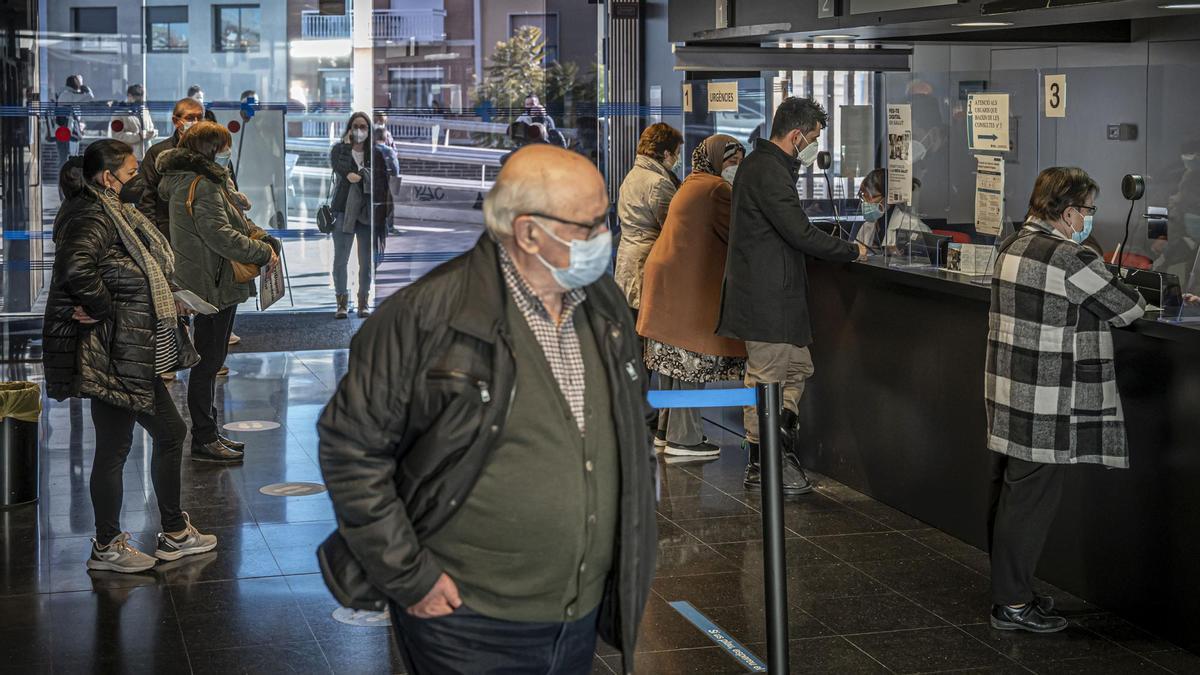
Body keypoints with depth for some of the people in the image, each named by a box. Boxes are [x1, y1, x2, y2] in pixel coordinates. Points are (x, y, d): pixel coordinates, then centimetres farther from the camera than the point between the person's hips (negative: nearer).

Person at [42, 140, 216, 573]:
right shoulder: (94, 217, -17)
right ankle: (107, 547, 14)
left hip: (131, 354, 11)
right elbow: (77, 267, -36)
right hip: (113, 357, -11)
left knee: (170, 433, 15)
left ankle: (175, 535, 25)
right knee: (114, 448, 1)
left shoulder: (109, 213, 16)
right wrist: (103, 307, -23)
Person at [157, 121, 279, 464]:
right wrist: (264, 252, -16)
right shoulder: (201, 186, -18)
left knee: (209, 361, 17)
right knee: (208, 362, -3)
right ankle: (204, 441, 4)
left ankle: (207, 433, 26)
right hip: (212, 285, -11)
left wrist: (261, 237, 0)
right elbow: (220, 236, -25)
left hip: (210, 284, 11)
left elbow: (233, 221, 17)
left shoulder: (186, 180, 15)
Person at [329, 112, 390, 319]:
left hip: (368, 213, 1)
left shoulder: (375, 153, 8)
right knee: (340, 260, -1)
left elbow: (383, 183, 6)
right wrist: (348, 145, -8)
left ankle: (364, 302, 13)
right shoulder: (339, 149, 6)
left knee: (366, 261, 3)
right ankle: (342, 302, 6)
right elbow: (342, 169, -13)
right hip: (344, 210, -1)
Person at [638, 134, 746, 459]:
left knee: (675, 356, 14)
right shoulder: (717, 188, -12)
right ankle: (684, 438, -3)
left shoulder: (691, 184, 19)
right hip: (690, 283, -10)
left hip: (668, 277, 10)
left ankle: (667, 429, 21)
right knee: (692, 358, -6)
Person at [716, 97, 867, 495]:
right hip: (768, 296, -11)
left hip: (776, 293, 11)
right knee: (766, 380, -2)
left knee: (798, 369, 16)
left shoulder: (762, 165, 16)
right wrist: (852, 251, -11)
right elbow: (800, 234, -22)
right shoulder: (768, 172, -19)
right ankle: (760, 468, 7)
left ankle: (782, 453, 21)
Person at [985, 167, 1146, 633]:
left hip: (1006, 395, 9)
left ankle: (1009, 590, 28)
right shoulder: (1071, 260, -18)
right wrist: (1140, 302, 14)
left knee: (1007, 496, 16)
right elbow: (1123, 308, -8)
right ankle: (1013, 604, 6)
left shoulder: (1013, 246, 10)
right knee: (1031, 502, -1)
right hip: (1045, 408, -9)